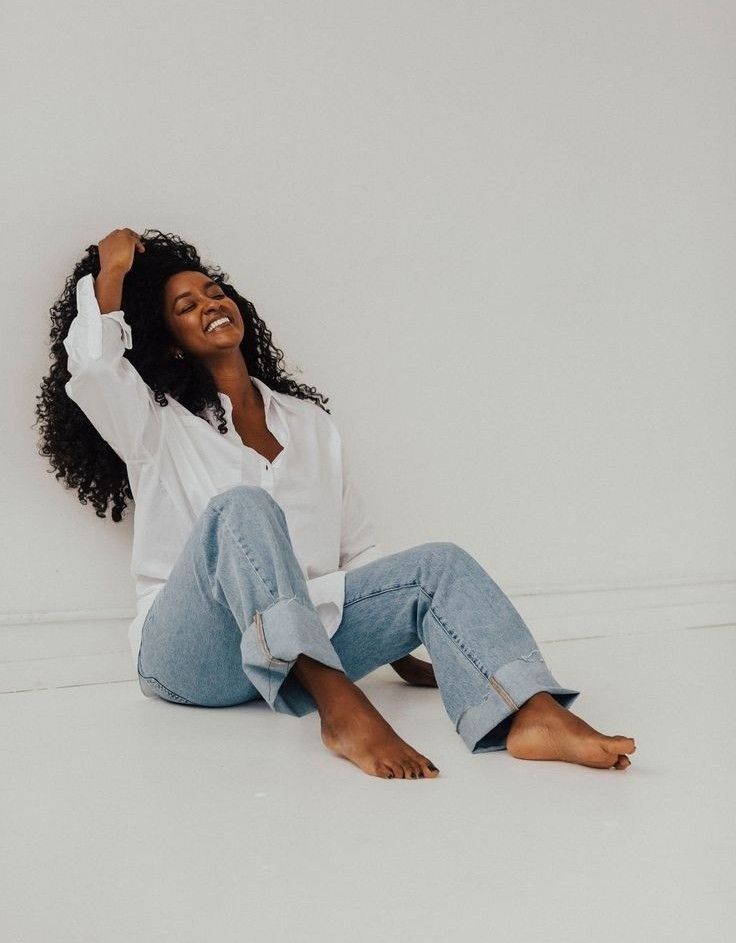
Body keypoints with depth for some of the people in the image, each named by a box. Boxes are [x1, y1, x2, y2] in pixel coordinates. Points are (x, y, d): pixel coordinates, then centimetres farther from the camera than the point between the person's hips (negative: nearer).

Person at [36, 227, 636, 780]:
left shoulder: (310, 422, 20)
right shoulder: (158, 425, 8)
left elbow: (357, 551, 20)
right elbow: (91, 364, -15)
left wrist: (398, 647, 12)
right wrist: (111, 274, 0)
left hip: (304, 646, 4)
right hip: (189, 655, -4)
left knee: (438, 564, -17)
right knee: (243, 507, -32)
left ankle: (534, 715, -43)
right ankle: (342, 710, -50)